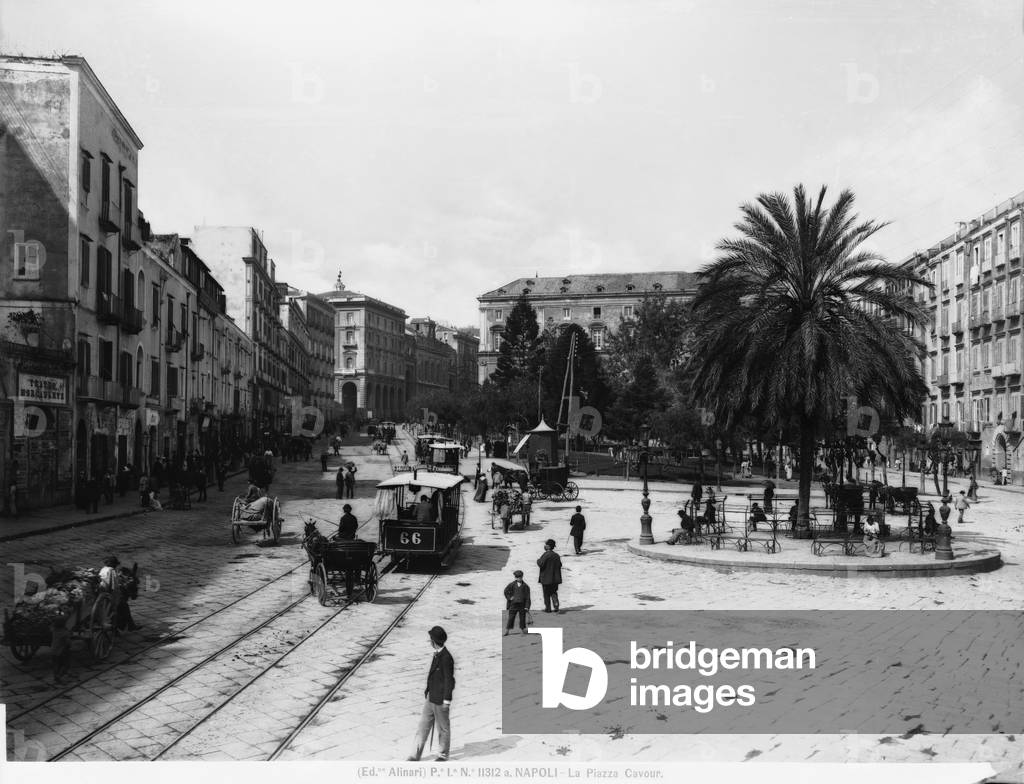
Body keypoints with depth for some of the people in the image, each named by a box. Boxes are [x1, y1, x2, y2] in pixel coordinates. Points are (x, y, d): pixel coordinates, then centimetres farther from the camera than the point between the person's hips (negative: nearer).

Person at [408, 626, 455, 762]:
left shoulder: (446, 658, -21)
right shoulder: (437, 655, 6)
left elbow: (449, 680, -19)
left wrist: (446, 700, -16)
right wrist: (428, 689, 15)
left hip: (441, 701, -9)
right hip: (431, 699, 9)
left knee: (443, 728, 9)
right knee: (423, 727, 11)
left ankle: (443, 755, 25)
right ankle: (416, 756, 19)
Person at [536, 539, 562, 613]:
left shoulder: (546, 555, -17)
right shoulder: (556, 555, 4)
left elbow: (541, 564, -22)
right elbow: (559, 565, 8)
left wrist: (538, 560, -3)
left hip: (546, 578, -6)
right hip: (555, 578, 6)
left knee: (546, 594, 8)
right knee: (554, 592, 16)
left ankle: (548, 608, 13)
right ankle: (556, 606, -1)